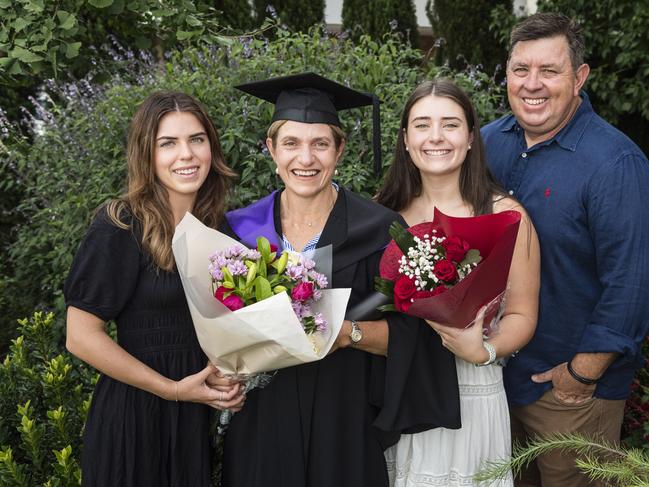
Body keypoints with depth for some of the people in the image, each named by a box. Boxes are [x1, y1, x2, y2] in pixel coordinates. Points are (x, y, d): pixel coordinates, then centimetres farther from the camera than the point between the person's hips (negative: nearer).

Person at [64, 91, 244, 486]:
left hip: (199, 415, 6)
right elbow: (82, 336, -17)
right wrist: (173, 390, -17)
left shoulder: (214, 227, 4)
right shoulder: (121, 227, -14)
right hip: (136, 413, -6)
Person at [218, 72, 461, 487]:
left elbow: (407, 335, -6)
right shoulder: (241, 228, 1)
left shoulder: (377, 230, -7)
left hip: (344, 423, -2)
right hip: (260, 422, 2)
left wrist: (348, 332, -21)